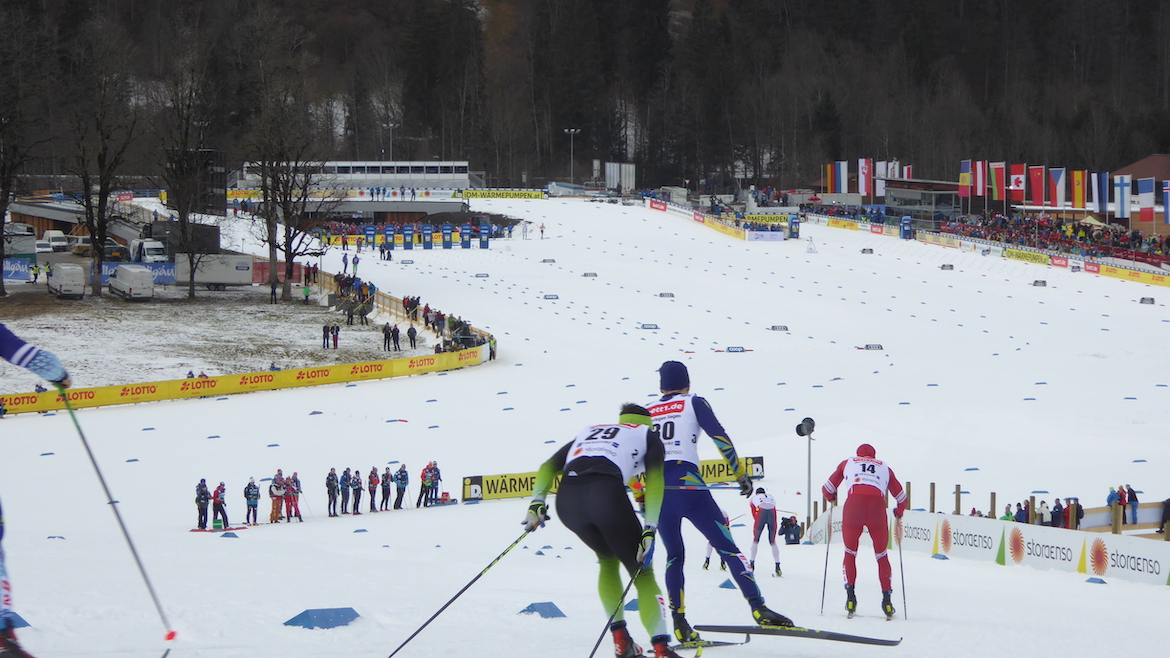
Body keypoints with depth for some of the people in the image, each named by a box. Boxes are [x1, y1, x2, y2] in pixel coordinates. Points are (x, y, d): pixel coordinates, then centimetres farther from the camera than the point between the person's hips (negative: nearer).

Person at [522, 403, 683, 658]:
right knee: (642, 573, 8)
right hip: (606, 492, -4)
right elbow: (654, 483, 8)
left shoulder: (588, 432, 38)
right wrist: (649, 531, 1)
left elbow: (548, 467, 26)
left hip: (567, 499, 4)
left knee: (608, 560, 31)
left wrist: (537, 503, 18)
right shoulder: (648, 436, 26)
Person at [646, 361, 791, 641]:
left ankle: (679, 623, 5)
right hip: (687, 484, -4)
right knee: (727, 547, -5)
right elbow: (720, 437, -1)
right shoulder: (693, 403, 10)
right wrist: (740, 474, 3)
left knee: (674, 555, 17)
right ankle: (758, 608, -19)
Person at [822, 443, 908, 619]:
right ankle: (886, 598, 7)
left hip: (853, 505, 0)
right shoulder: (884, 467, 28)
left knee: (850, 553, 19)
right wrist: (899, 512, 48)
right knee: (881, 556, 17)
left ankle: (850, 596, 7)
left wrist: (831, 498, 46)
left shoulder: (848, 463, 26)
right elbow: (902, 498, 27)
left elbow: (828, 489, 23)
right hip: (877, 508, 0)